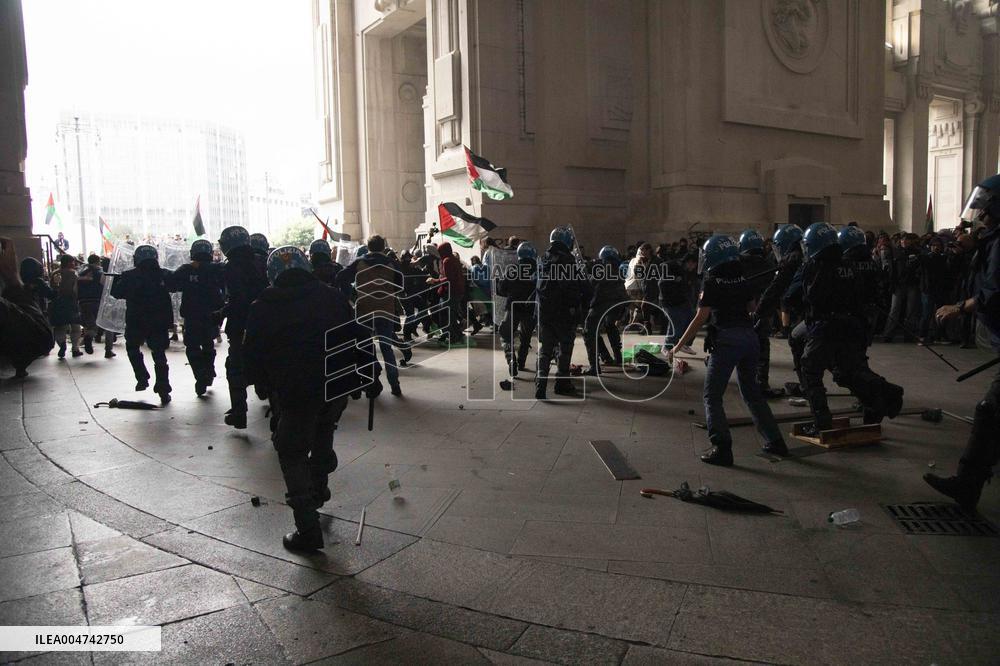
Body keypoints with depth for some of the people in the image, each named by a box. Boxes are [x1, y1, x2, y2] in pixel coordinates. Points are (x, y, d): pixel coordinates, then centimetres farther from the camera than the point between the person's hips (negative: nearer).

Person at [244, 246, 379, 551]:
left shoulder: (262, 308, 4)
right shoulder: (331, 296, 10)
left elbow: (252, 356, 6)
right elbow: (358, 337, 10)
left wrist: (262, 383, 24)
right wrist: (370, 376, 17)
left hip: (295, 391, -4)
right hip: (339, 384, 4)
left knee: (292, 453, 8)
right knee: (323, 433, 31)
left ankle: (308, 529, 6)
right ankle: (319, 488, 41)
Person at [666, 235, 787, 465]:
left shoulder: (712, 282, -8)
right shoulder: (743, 278, 9)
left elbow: (701, 318, -12)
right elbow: (751, 308, 18)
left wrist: (677, 347, -10)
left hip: (726, 340, -6)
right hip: (750, 336, 7)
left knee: (712, 396, 2)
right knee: (752, 392, 21)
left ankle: (722, 449, -5)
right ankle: (775, 441, 24)